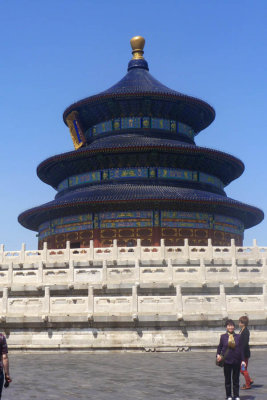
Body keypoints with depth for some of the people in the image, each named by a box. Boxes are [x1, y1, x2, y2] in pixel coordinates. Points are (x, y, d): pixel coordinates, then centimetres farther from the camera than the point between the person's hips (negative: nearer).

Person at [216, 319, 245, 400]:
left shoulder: (238, 337, 2)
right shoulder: (223, 336, 0)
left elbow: (241, 349, 4)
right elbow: (219, 347, 8)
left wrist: (243, 360, 1)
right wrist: (218, 355, -9)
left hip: (236, 361, 0)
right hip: (226, 361, 0)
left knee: (236, 379, 7)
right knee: (227, 379, 7)